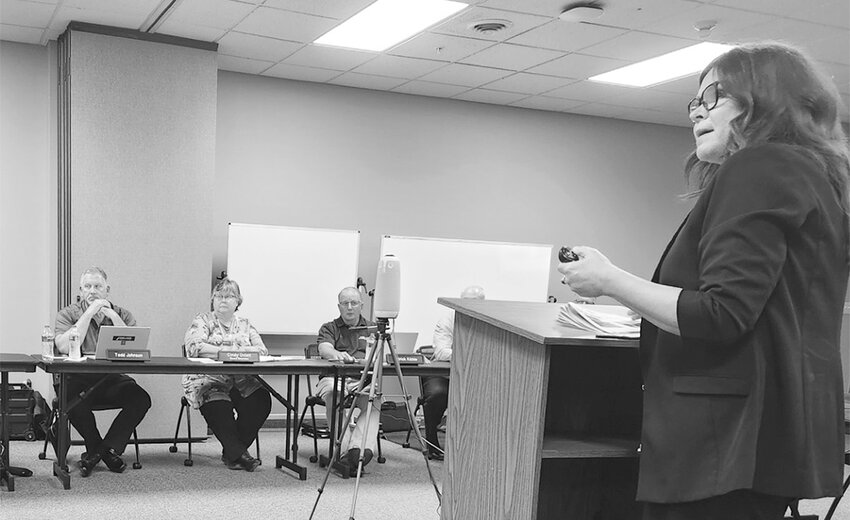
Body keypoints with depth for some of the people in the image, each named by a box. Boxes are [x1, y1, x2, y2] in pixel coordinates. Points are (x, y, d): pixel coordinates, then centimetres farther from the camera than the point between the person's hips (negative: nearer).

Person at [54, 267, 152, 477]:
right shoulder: (68, 315, 6)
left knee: (140, 398, -25)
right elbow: (65, 347, -15)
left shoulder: (122, 315, 10)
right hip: (78, 379, -2)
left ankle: (97, 451, -9)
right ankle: (107, 452, -8)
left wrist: (112, 315, -11)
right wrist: (89, 313, -14)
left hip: (113, 379, 2)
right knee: (73, 400, -34)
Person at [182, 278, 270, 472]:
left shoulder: (245, 325, 19)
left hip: (242, 382, 4)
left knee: (261, 399, -25)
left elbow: (262, 350, 7)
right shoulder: (203, 321, 8)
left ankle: (232, 452, -12)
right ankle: (238, 453, -22)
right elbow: (194, 347, -10)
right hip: (208, 380, -3)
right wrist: (226, 351, -17)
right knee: (218, 407, -35)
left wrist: (237, 351, -12)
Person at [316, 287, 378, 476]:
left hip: (365, 379, 1)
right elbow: (324, 348, -1)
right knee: (334, 394, -38)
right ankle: (345, 449, -42)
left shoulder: (373, 329, 27)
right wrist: (336, 354, -26)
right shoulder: (329, 328, 22)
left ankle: (362, 448, -46)